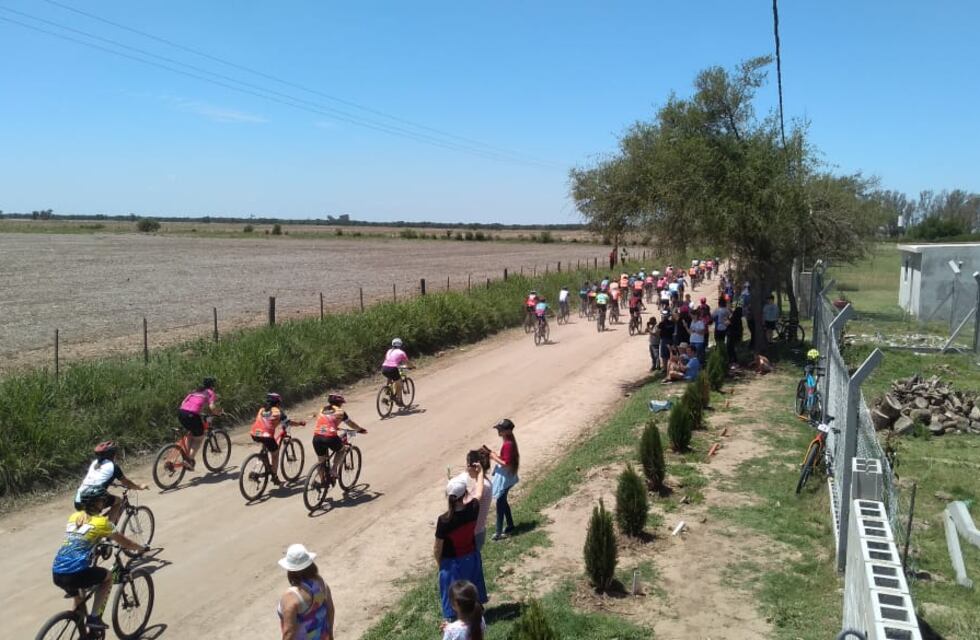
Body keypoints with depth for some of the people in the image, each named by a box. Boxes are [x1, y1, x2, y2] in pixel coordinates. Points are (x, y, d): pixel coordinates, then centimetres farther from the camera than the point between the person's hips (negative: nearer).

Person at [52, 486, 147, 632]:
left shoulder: (74, 517, 17)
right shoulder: (101, 522, 0)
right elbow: (123, 542, 13)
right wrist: (141, 548, 31)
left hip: (56, 573, 7)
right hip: (76, 574, -7)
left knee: (79, 596, 35)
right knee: (108, 576, 20)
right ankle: (94, 618, 10)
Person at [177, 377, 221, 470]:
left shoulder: (195, 391, 29)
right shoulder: (210, 393, 11)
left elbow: (183, 403, 23)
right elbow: (212, 407, -6)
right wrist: (218, 413, 14)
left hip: (181, 412, 6)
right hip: (192, 415, -6)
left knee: (191, 433, 31)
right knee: (199, 437, 15)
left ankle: (187, 457, 25)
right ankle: (190, 460, 2)